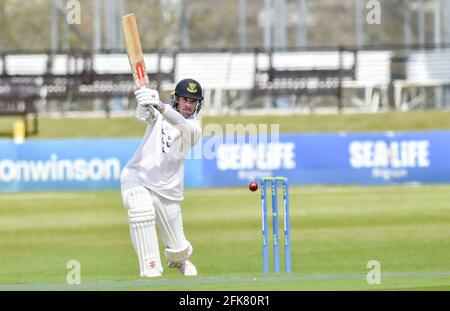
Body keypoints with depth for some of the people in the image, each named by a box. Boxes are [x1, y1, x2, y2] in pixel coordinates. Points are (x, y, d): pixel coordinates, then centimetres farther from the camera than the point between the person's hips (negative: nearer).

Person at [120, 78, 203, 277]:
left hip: (168, 190, 1)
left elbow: (184, 126, -26)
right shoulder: (159, 115, 1)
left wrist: (159, 106, -42)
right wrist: (146, 103, -47)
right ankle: (151, 267, -30)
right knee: (141, 210, -35)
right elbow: (142, 116, -22)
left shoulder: (194, 126, -1)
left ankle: (181, 260, 43)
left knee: (178, 249, 5)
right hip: (137, 178, -1)